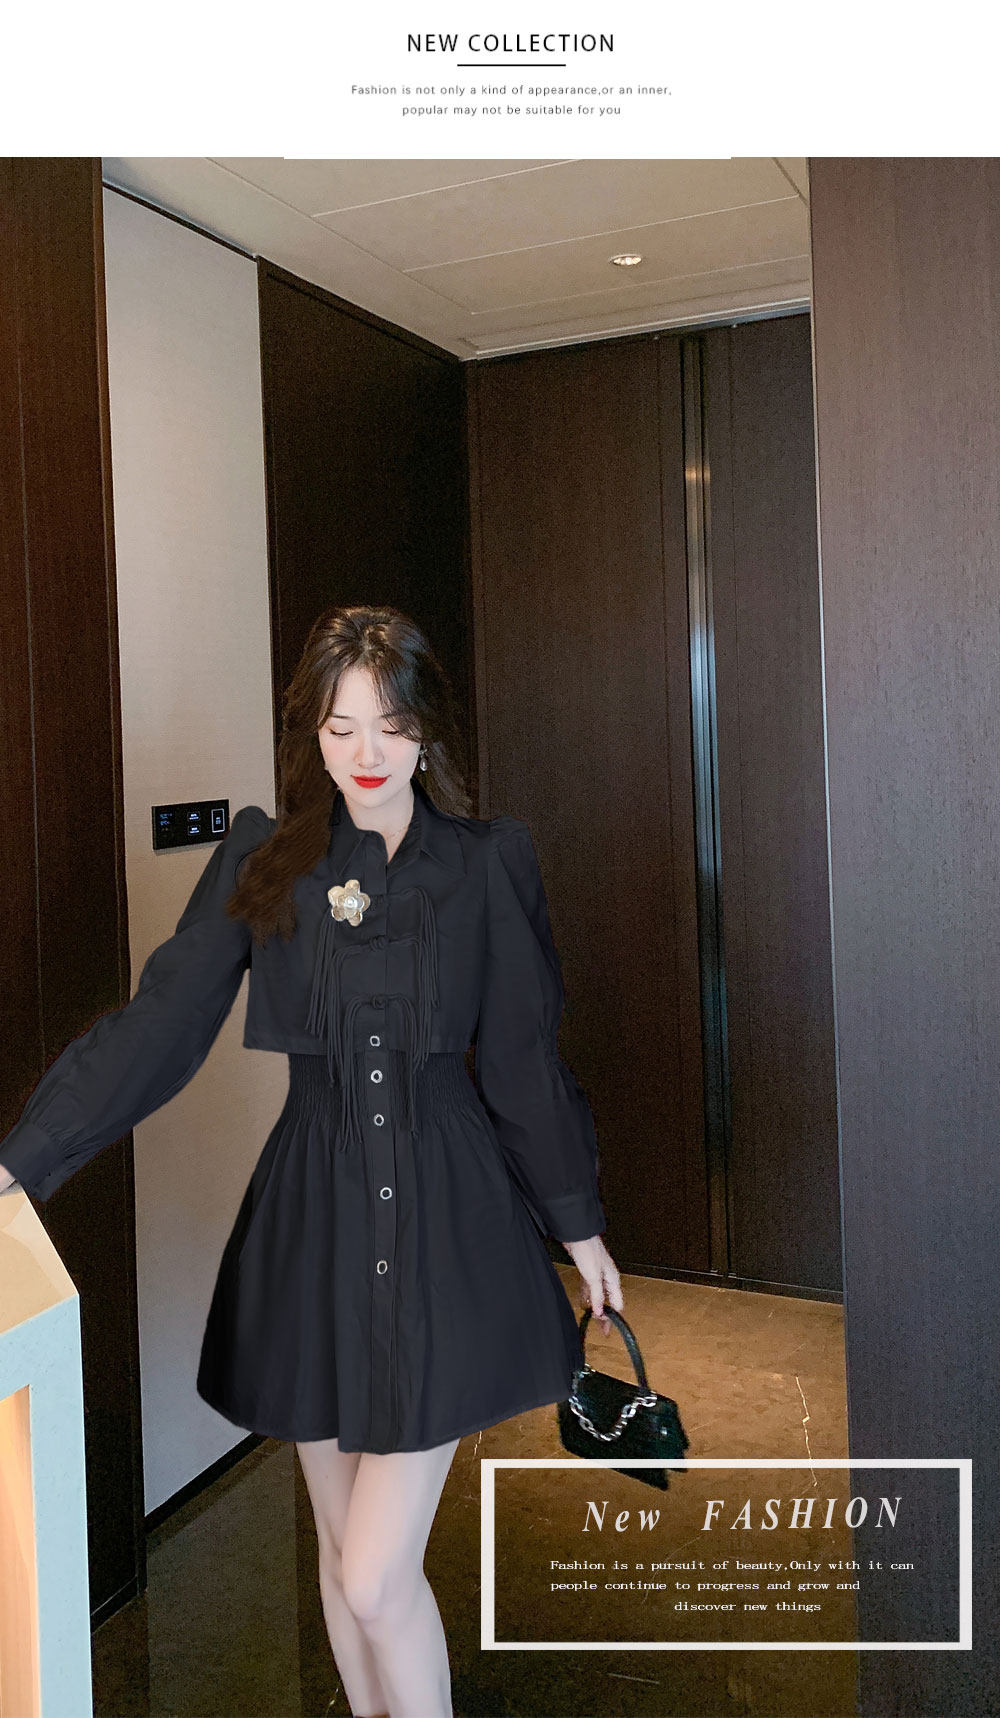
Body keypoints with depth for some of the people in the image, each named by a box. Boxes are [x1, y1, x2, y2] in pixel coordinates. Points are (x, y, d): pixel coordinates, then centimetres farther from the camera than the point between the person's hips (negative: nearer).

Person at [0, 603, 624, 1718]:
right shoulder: (263, 862, 1)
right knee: (340, 1542, 17)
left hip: (444, 1222, -2)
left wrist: (580, 1225, 8)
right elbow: (157, 1023, -4)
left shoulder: (487, 863, -2)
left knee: (378, 1575, -4)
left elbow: (525, 1060, 3)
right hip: (312, 1218, 2)